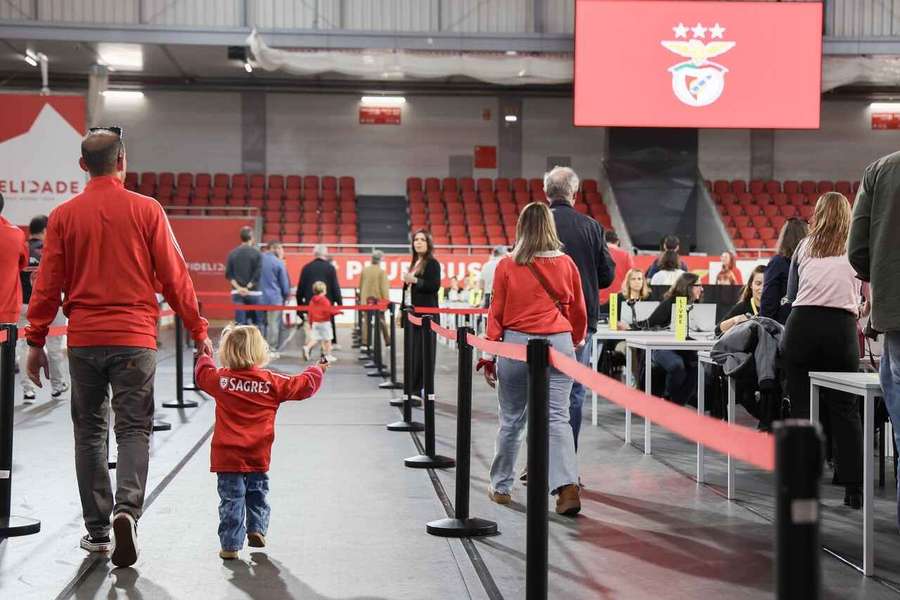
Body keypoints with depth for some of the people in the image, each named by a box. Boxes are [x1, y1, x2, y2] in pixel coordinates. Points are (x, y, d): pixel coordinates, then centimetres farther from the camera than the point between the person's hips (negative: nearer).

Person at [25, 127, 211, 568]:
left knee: (90, 432, 12)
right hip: (135, 339, -2)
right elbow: (174, 276, -2)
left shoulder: (64, 216, 1)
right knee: (133, 429, 3)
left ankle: (97, 530, 16)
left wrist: (36, 341, 10)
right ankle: (127, 509, -19)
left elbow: (47, 284, 2)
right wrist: (198, 331, 6)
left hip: (84, 340, 2)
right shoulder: (147, 210, -3)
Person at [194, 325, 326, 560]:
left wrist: (204, 358, 37)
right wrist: (317, 371, 21)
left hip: (227, 456, 0)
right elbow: (303, 386, 2)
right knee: (257, 494, 22)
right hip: (259, 456, 1)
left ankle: (230, 545, 3)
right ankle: (257, 529, 17)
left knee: (231, 499, 3)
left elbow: (202, 373, 16)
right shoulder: (272, 382, -5)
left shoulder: (220, 379, -4)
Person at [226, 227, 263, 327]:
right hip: (254, 293, -3)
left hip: (237, 293, 3)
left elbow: (228, 274, 1)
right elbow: (258, 274, -13)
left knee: (239, 323, 2)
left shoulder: (232, 253, 6)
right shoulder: (257, 253, -6)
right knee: (258, 322, 5)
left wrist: (238, 287, -4)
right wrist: (248, 287, -7)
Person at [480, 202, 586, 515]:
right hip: (559, 344, 1)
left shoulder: (506, 266, -2)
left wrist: (488, 357, 7)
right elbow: (579, 311, 11)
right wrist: (576, 340, 29)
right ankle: (567, 486, -17)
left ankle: (501, 487, 24)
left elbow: (496, 314, 1)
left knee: (511, 419, 12)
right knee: (557, 418, -2)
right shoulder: (566, 264, 3)